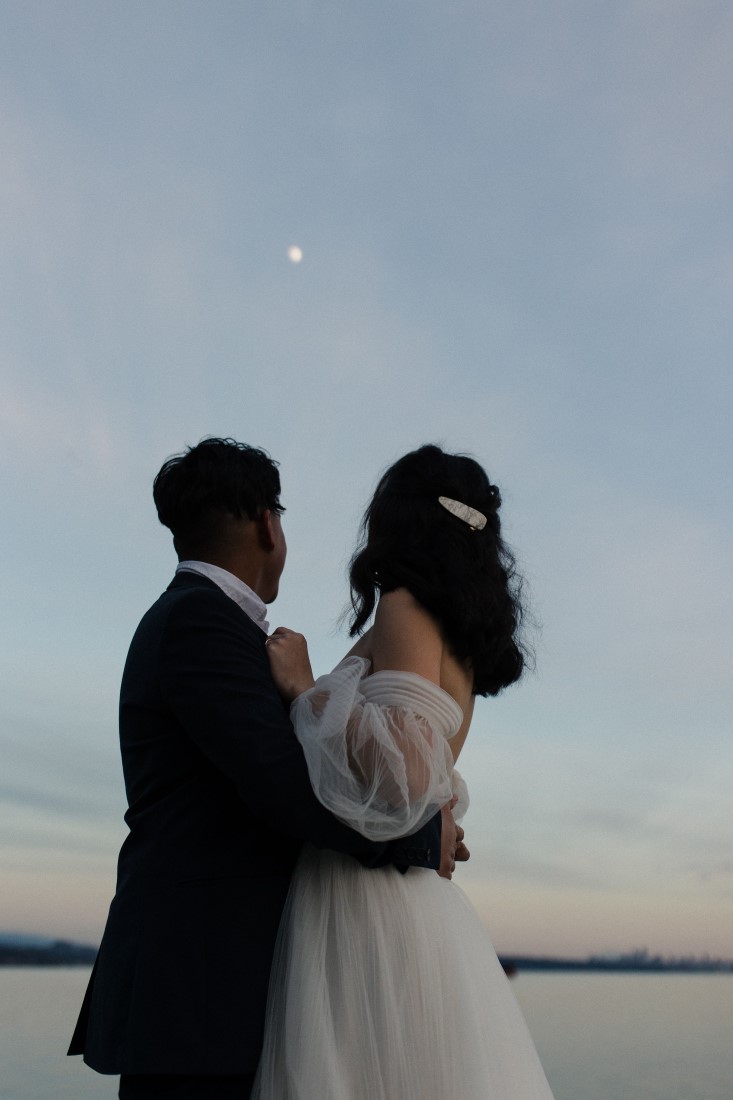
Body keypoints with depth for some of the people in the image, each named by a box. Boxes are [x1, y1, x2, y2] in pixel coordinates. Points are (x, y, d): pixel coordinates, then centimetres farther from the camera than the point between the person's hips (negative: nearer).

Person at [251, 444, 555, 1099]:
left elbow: (404, 771, -25)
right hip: (413, 906, 8)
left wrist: (304, 688, -12)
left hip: (367, 913, -8)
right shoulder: (460, 641, 15)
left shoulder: (406, 609, -10)